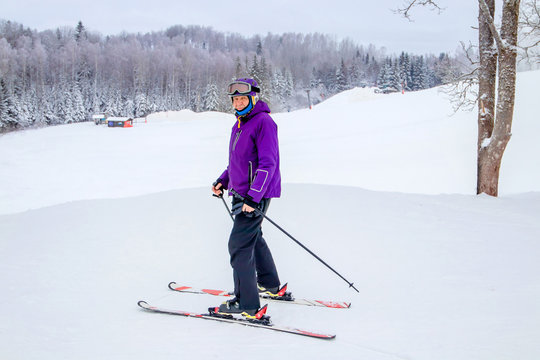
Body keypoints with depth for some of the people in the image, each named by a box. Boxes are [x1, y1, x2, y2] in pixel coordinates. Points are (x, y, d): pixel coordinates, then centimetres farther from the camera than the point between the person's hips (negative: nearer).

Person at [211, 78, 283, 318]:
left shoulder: (263, 122, -15)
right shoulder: (239, 125, 14)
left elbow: (268, 163, -21)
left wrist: (253, 197, -27)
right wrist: (223, 181, 10)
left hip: (257, 194, -10)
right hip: (241, 192, 10)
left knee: (239, 244, -12)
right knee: (253, 238, 22)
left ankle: (247, 305, -8)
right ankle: (270, 285, 41)